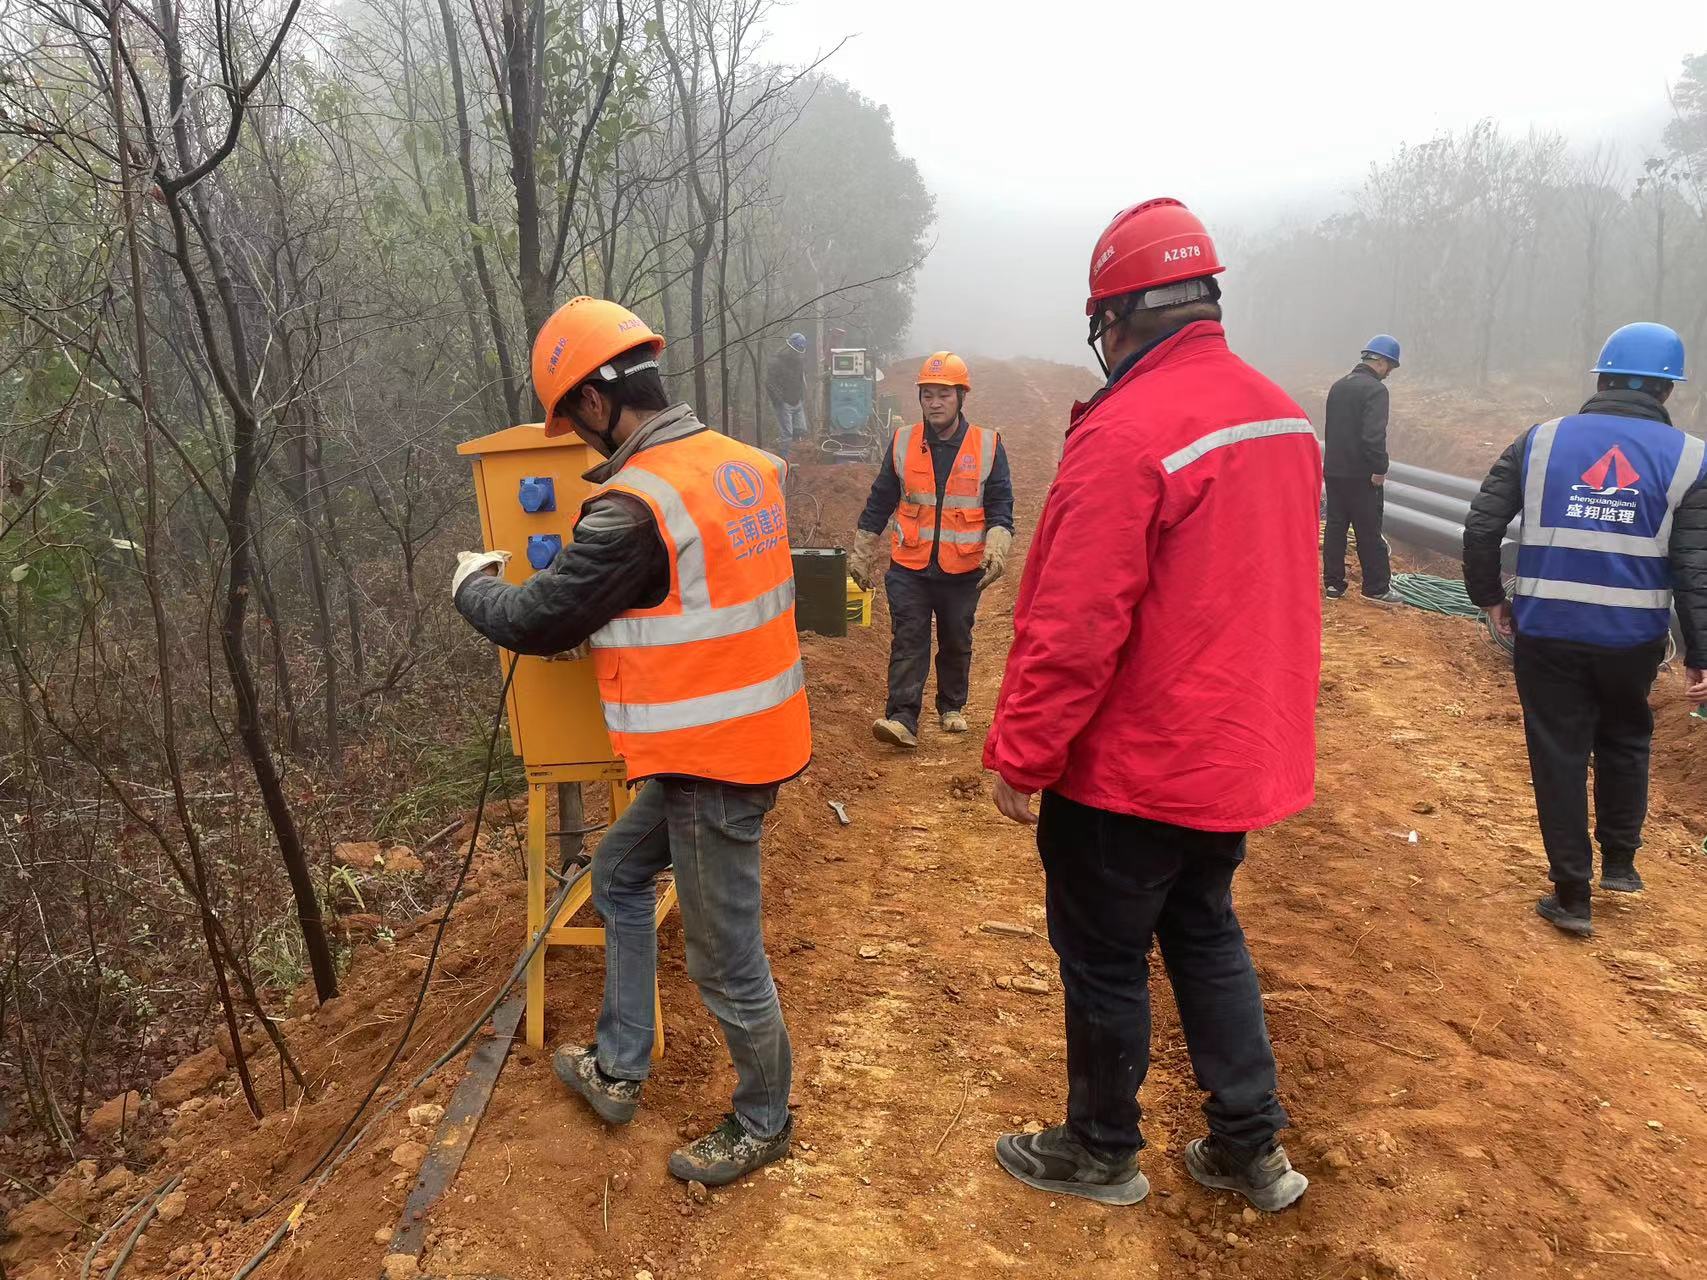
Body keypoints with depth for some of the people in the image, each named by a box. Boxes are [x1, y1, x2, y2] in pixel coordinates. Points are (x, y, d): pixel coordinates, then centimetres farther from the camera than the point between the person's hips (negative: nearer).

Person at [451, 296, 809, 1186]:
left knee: (726, 962, 8)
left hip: (710, 762, -10)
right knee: (619, 871, 24)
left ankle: (763, 1123, 30)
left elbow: (536, 622, -11)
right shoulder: (743, 463, 3)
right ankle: (619, 1069, 37)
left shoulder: (633, 510, -22)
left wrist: (471, 586, 9)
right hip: (755, 733, 10)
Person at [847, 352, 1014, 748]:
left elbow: (1000, 505, 1)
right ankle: (902, 719, -7)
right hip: (909, 568, 0)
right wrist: (862, 554, 9)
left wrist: (996, 549, -15)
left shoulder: (988, 446, -1)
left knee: (956, 643, 14)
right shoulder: (901, 442, 2)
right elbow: (879, 502, 8)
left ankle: (952, 707, 33)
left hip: (963, 570, 0)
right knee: (908, 642, -6)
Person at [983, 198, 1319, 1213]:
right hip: (1242, 750, 8)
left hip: (1131, 767, -8)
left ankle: (1102, 1154, 30)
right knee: (1205, 932, 23)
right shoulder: (1284, 415, 3)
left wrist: (1020, 756, -15)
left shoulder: (1127, 432, -23)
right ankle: (1252, 1147, 32)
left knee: (1105, 957, 11)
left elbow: (1076, 626, -24)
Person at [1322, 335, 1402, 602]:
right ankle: (1376, 588, 7)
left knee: (1335, 526, 11)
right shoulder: (1375, 389, -14)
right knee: (1369, 532, 0)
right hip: (1361, 475, -7)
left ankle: (1333, 584, 14)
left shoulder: (1338, 386, 11)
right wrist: (1380, 469, -15)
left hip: (1334, 470, 8)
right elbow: (1374, 435, -23)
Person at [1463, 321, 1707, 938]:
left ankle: (1572, 896, 14)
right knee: (1625, 742, 25)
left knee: (1558, 757, 8)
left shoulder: (1541, 441, -1)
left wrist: (1490, 596, 10)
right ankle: (1619, 863, 34)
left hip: (1546, 633, 0)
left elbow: (1481, 526, -4)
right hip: (1634, 638, 1)